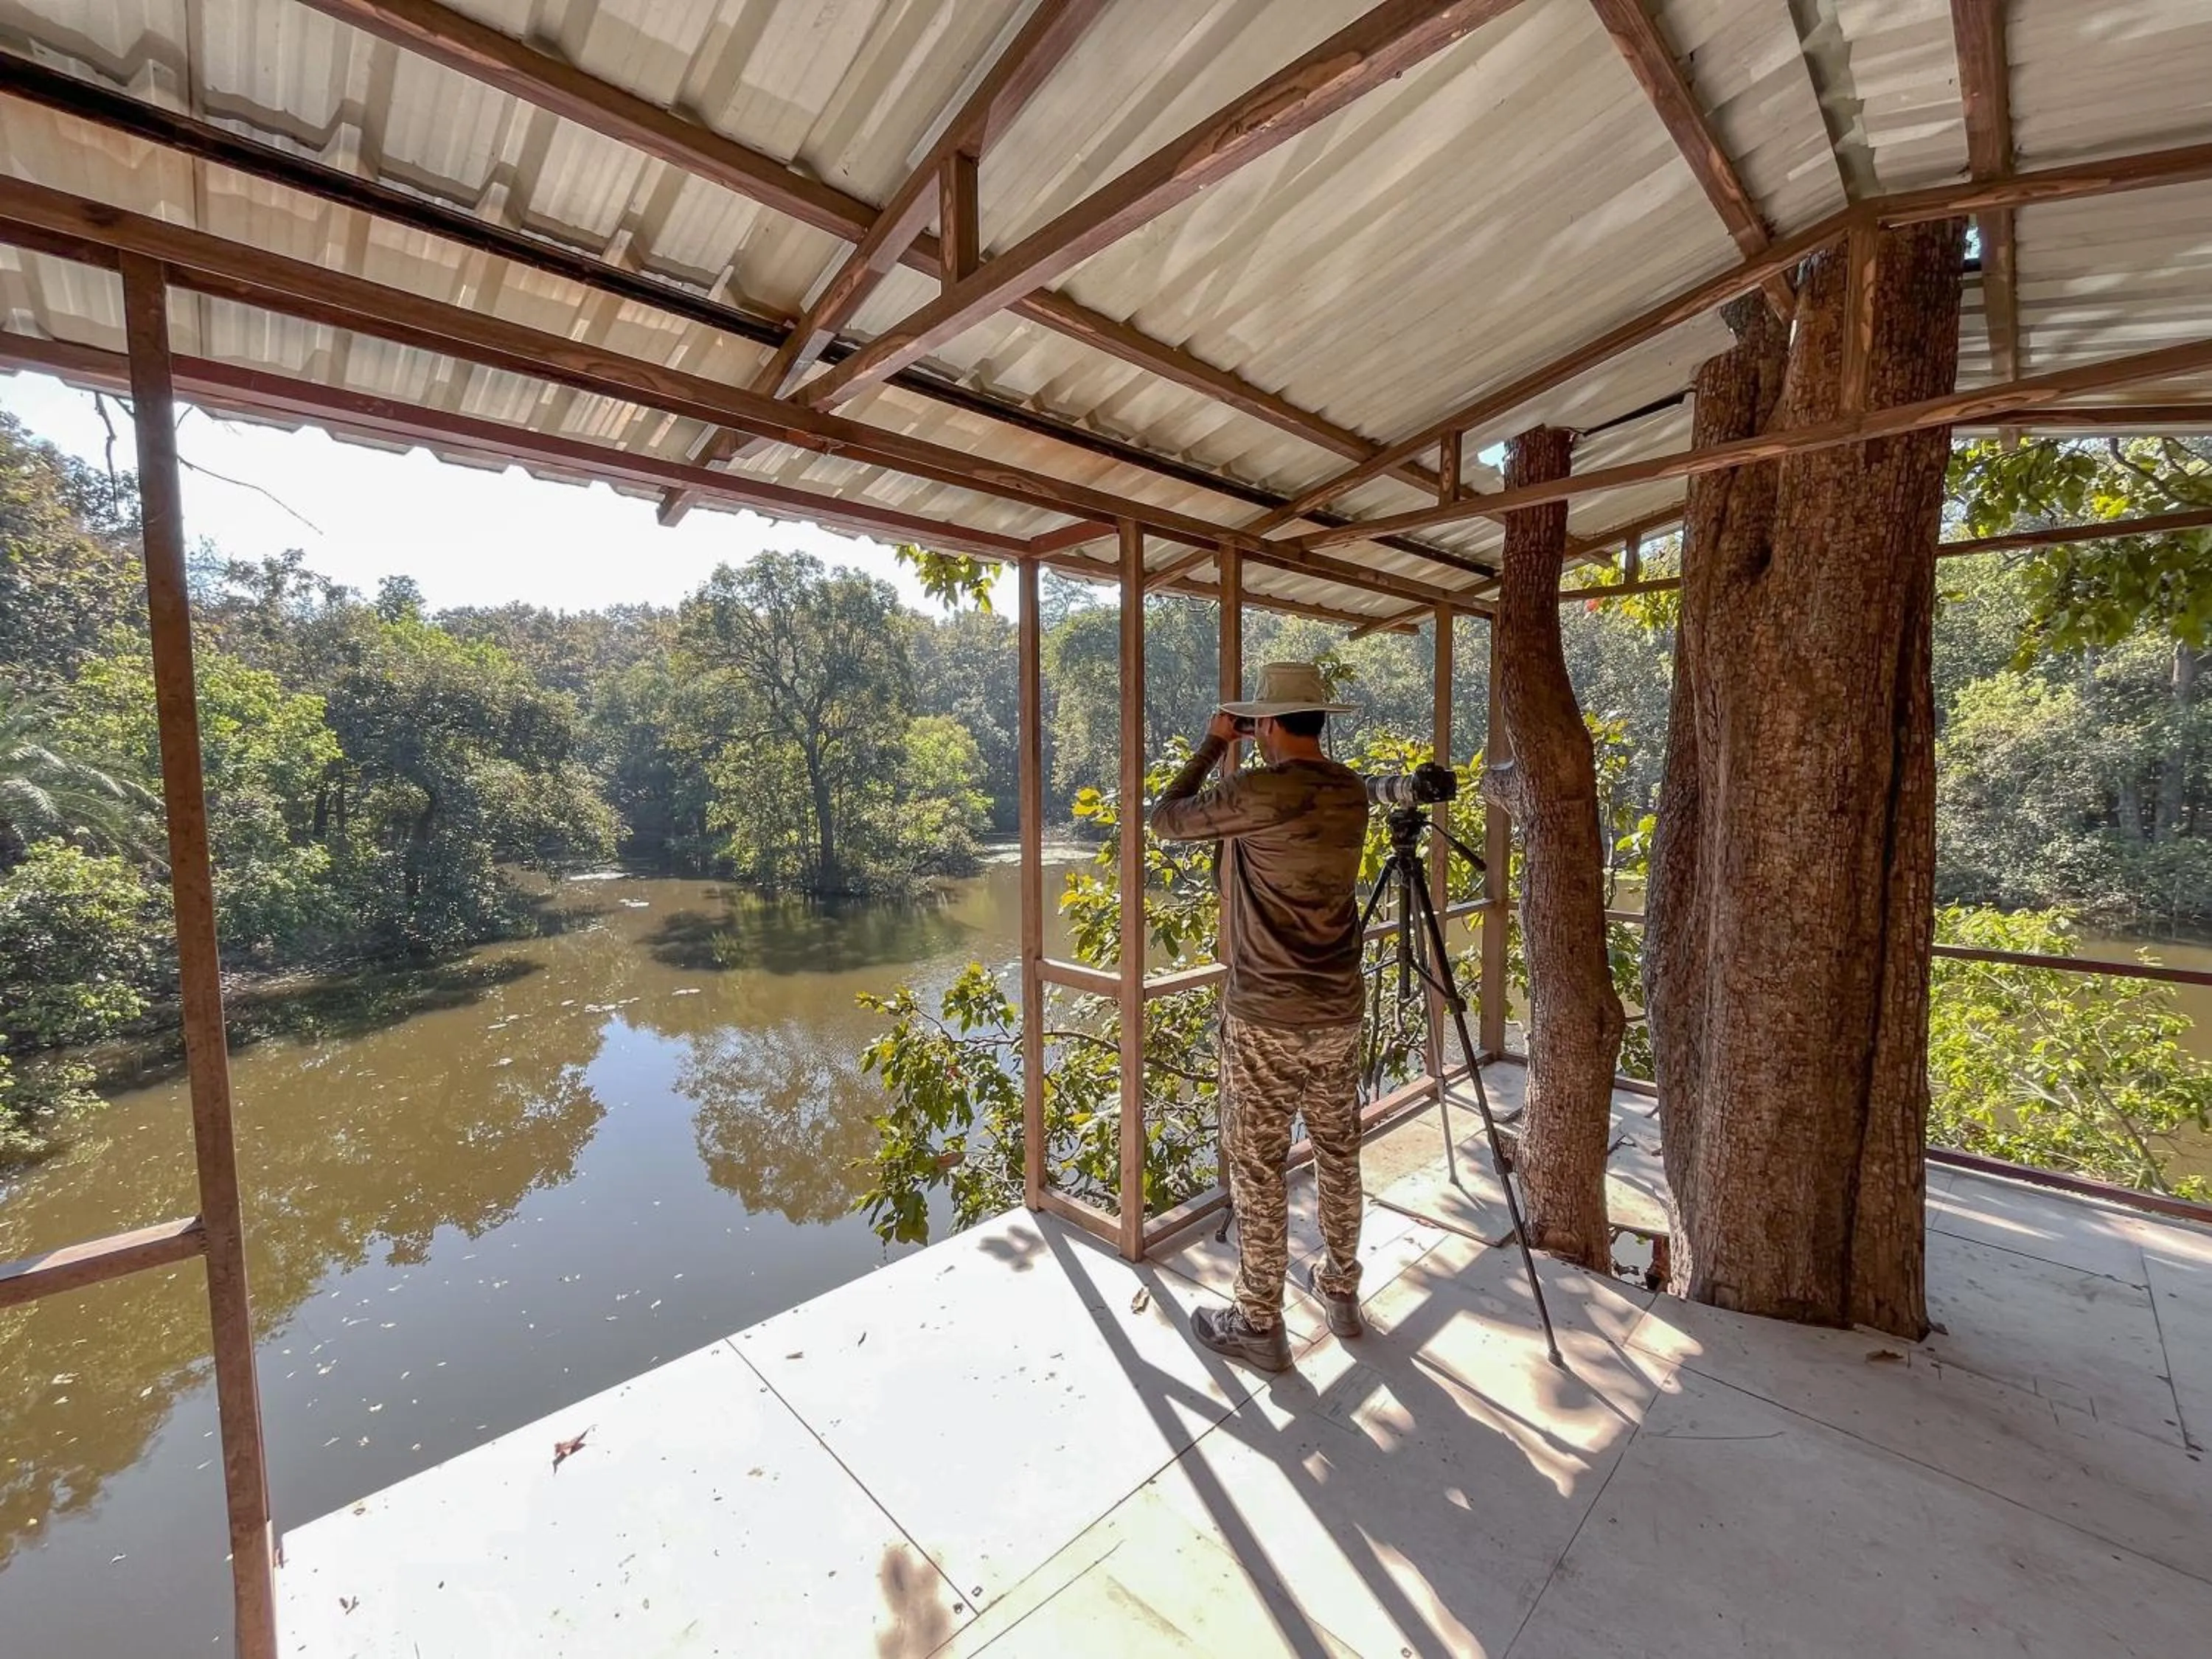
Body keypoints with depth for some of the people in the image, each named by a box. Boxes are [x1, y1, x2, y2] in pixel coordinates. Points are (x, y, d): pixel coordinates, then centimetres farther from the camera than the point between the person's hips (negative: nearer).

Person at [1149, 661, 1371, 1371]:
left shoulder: (1257, 791, -18)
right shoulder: (1352, 793, 1)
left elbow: (1165, 820, -5)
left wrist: (1213, 744, 3)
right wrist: (1272, 760, 15)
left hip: (1265, 1019, -6)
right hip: (1338, 1015, 7)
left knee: (1257, 1170, 8)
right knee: (1338, 1156, 20)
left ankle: (1259, 1325, 22)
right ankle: (1342, 1292, 38)